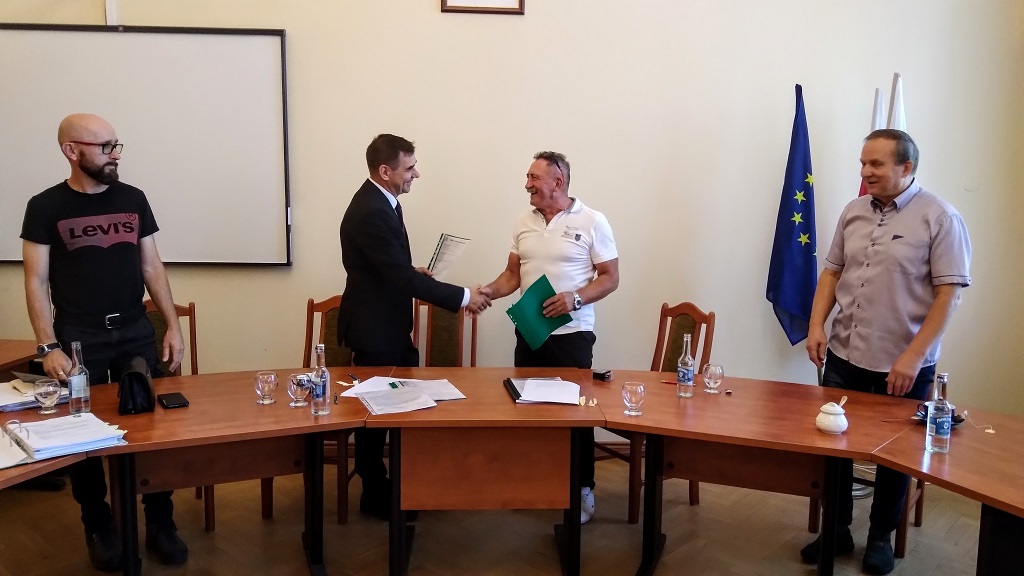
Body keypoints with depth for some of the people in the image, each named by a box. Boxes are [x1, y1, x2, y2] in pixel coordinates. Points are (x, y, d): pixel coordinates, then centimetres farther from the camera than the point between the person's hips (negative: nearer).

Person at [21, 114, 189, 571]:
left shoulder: (133, 199, 6)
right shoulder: (46, 207, -3)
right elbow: (36, 282, -4)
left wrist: (173, 326, 3)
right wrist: (48, 348, -12)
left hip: (137, 333, 2)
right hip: (78, 339, -2)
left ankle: (160, 523, 17)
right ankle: (98, 528, 25)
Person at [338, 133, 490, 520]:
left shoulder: (381, 201, 6)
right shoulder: (370, 212, -26)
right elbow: (403, 278, -29)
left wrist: (413, 275, 3)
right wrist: (462, 297, -24)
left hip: (390, 324, 10)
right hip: (373, 328, -9)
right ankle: (375, 495, 22)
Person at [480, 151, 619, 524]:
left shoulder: (591, 221, -7)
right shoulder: (524, 222, 8)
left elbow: (610, 278, -7)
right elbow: (513, 274, 12)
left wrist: (575, 299, -22)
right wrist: (490, 291, -8)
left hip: (571, 334, -5)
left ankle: (582, 490, 17)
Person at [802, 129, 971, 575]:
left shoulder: (939, 218, -10)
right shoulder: (854, 212, 6)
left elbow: (948, 294, -13)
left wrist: (913, 356, -18)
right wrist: (816, 325, 0)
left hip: (901, 366, -4)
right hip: (844, 358, 5)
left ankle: (881, 538, 30)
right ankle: (837, 530, 29)